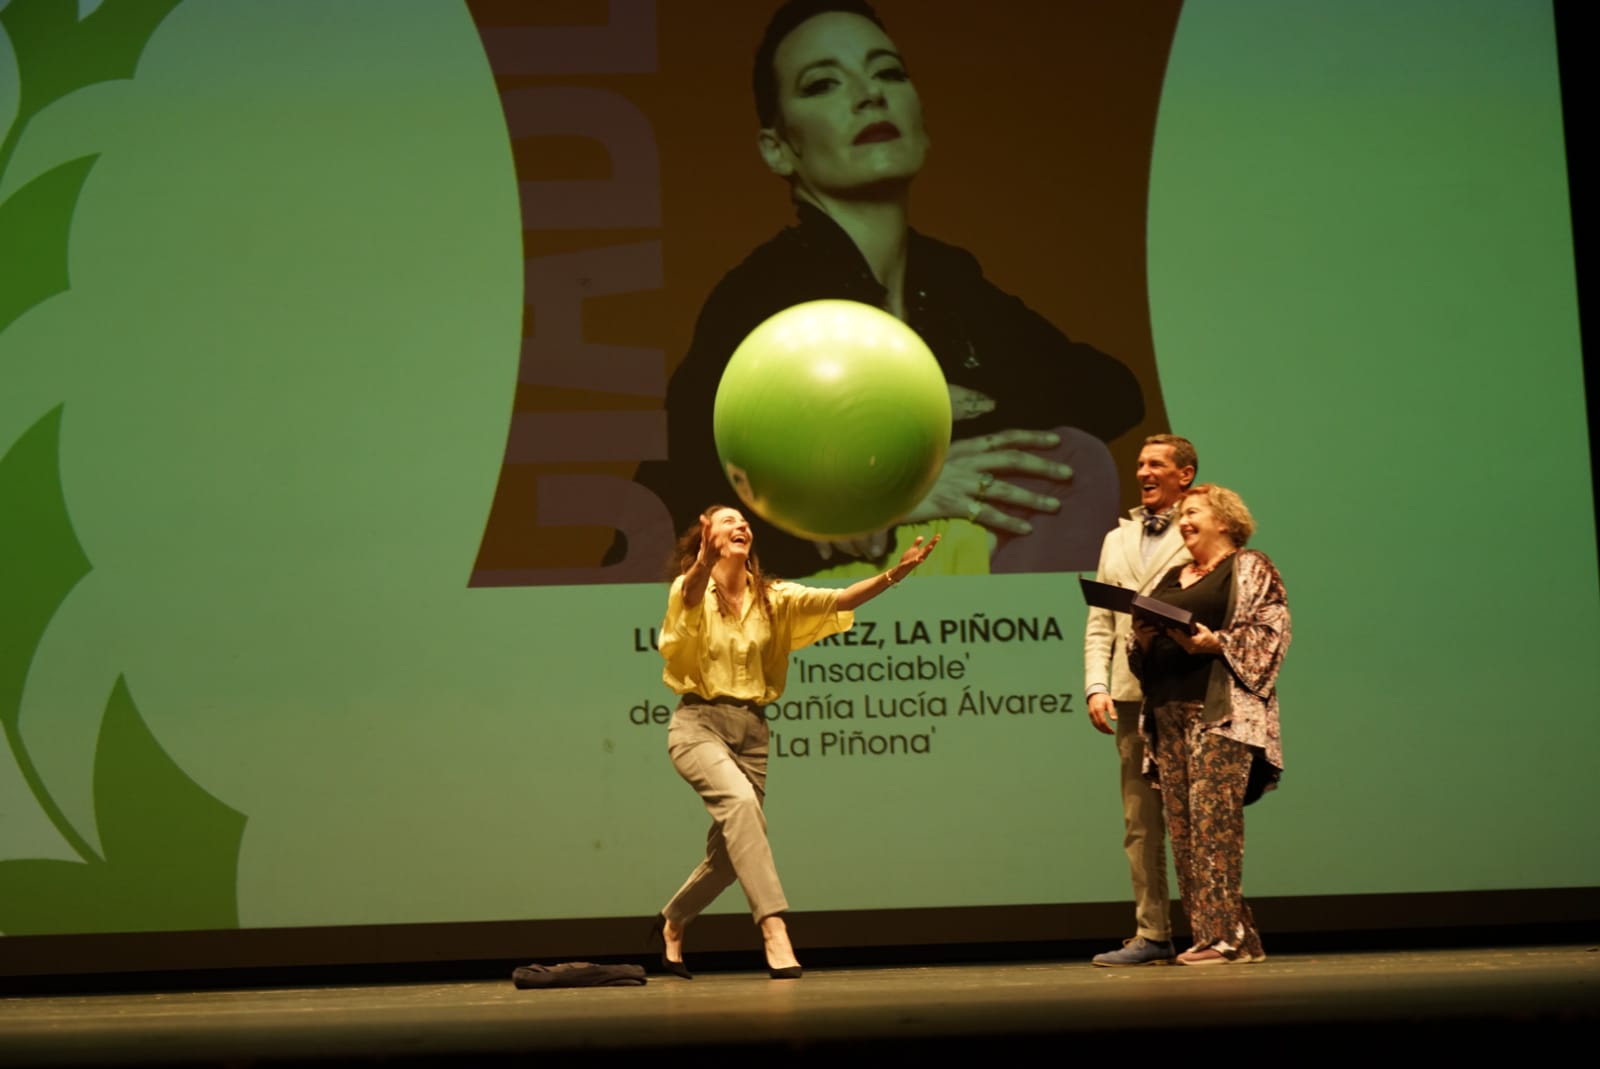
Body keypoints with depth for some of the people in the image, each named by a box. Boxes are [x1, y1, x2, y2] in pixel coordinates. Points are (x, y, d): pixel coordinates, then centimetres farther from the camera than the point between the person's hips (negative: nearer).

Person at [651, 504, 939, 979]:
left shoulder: (772, 597, 7)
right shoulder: (690, 590, -6)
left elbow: (837, 600, -5)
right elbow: (692, 594, -31)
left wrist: (893, 574, -21)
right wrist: (705, 562, -55)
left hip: (751, 730, 5)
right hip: (699, 722, -5)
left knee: (729, 853, 11)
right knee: (741, 802, -32)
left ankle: (671, 924, 38)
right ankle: (774, 931, -36)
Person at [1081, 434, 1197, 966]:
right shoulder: (1117, 540, 20)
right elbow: (1100, 624, 16)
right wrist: (1097, 687, 5)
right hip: (1132, 697, 6)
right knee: (1140, 821, 6)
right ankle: (1151, 935, 10)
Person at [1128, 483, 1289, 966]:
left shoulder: (1251, 568, 6)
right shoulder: (1170, 579, 24)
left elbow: (1268, 631, -6)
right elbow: (1142, 653, 23)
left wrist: (1216, 643, -18)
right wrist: (1142, 638, 1)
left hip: (1221, 711, -7)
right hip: (1167, 709, 7)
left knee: (1212, 815, -14)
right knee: (1181, 823, 1)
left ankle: (1221, 933, -12)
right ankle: (1229, 934, 5)